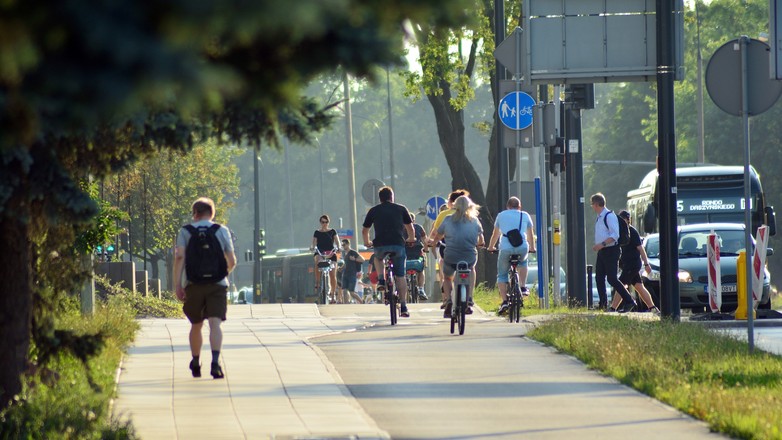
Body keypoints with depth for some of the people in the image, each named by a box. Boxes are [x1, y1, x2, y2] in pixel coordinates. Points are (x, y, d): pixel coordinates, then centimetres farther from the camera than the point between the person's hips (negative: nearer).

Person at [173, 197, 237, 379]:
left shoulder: (185, 231, 5)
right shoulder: (222, 231, 7)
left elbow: (179, 257, -8)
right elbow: (232, 261, 7)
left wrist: (178, 285, -8)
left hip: (194, 285, 1)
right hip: (217, 284, -1)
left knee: (196, 325, 17)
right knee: (215, 323, -10)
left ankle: (196, 363, 28)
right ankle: (215, 361, -30)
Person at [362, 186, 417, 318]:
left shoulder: (374, 210, 13)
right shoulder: (401, 209, 12)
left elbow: (365, 231, 19)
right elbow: (410, 228, 18)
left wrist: (367, 242, 39)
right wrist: (411, 239, 39)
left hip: (380, 245, 1)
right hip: (398, 245, 0)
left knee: (378, 257, 37)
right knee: (400, 276, 9)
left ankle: (381, 280, 14)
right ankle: (403, 307, 4)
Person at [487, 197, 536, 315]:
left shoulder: (501, 215, 19)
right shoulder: (525, 216, 19)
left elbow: (495, 234, 29)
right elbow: (530, 234, 30)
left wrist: (491, 247, 45)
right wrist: (532, 248, 46)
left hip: (505, 248, -1)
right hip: (522, 248, 1)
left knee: (502, 275, 13)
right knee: (522, 262, 35)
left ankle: (504, 301, -2)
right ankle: (523, 287, 22)